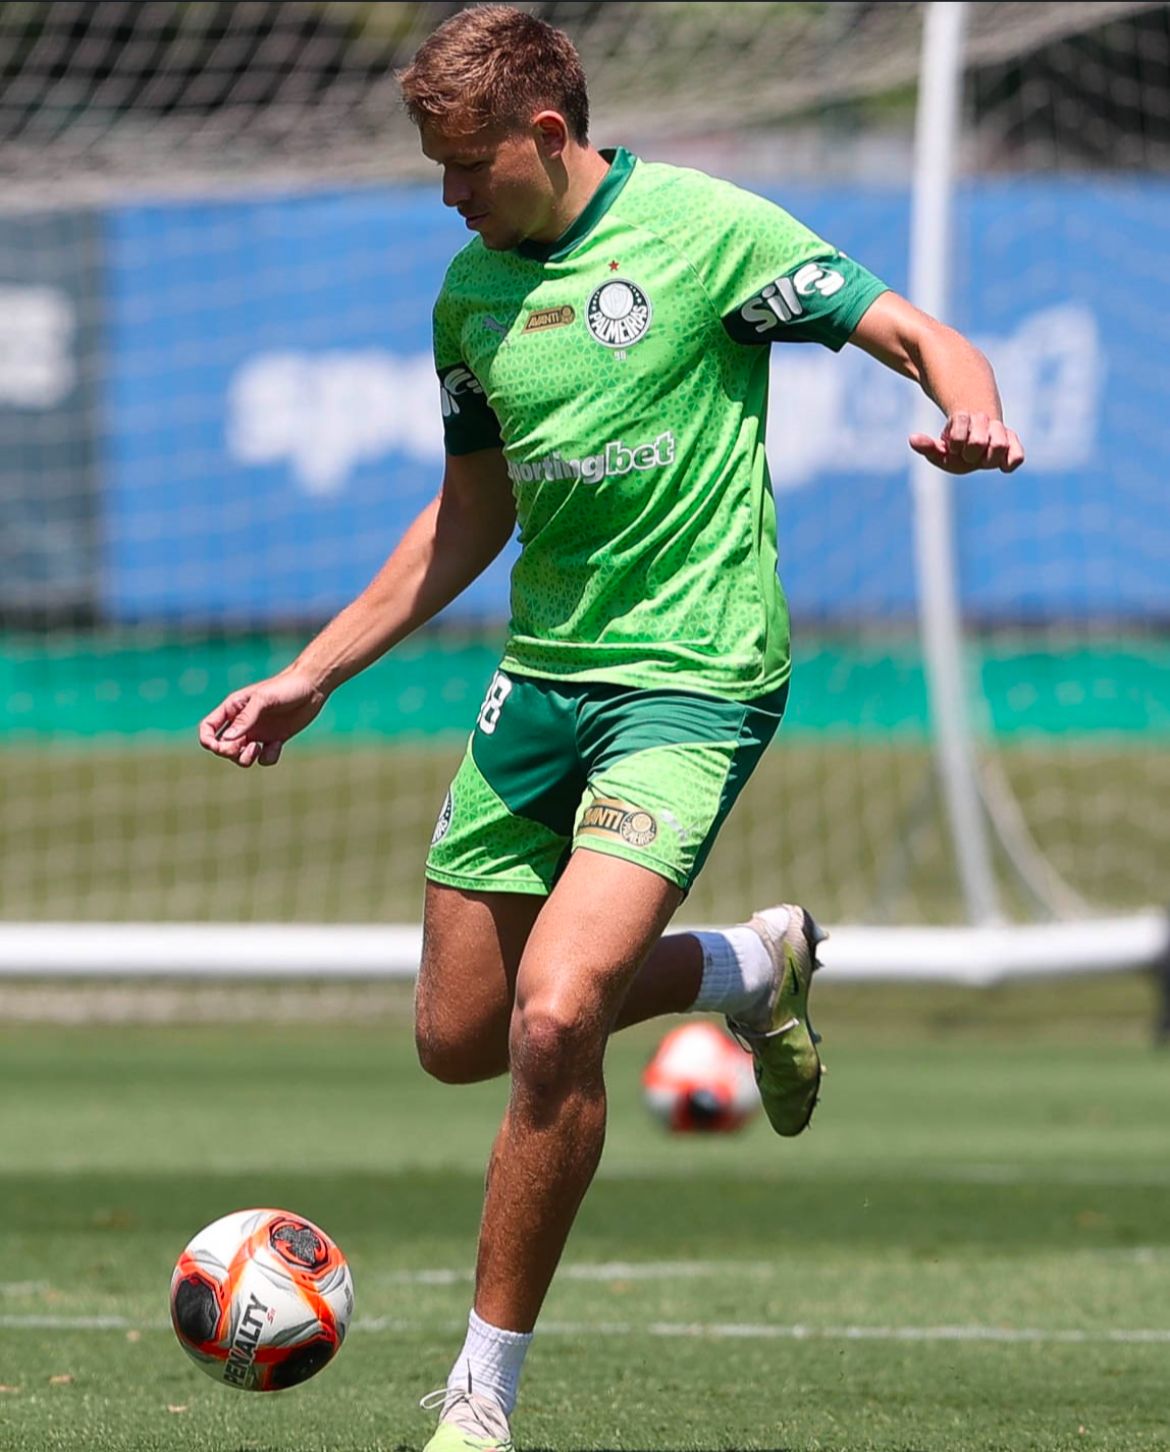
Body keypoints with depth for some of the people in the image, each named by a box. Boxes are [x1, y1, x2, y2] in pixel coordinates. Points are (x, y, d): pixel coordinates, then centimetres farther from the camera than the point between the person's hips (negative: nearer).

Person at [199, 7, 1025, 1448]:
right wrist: (312, 674, 19)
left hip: (690, 680, -7)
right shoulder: (471, 290, 9)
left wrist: (971, 412, -33)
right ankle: (751, 966, 35)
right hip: (540, 678, 7)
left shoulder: (703, 230, -10)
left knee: (554, 1013, -23)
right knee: (458, 1036, 10)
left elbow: (917, 337, -10)